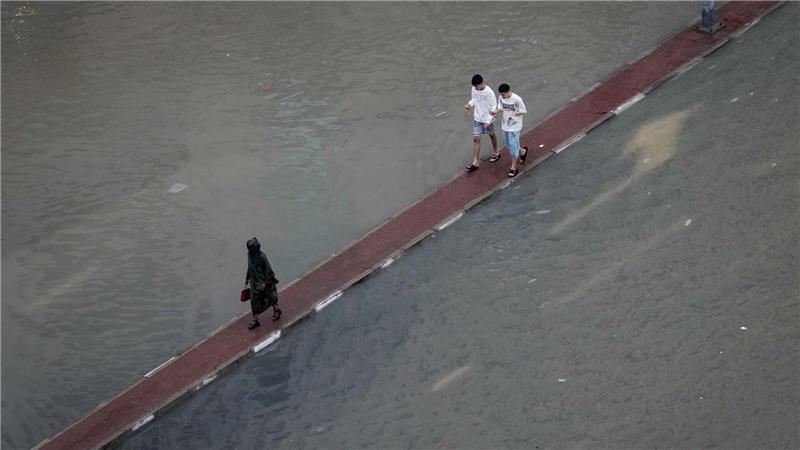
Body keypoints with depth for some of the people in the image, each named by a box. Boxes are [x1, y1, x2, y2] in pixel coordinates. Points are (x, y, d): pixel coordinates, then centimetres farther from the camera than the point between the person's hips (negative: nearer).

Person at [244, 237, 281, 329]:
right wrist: (247, 279, 17)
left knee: (270, 297, 15)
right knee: (254, 300, 8)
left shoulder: (262, 257, -26)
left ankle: (276, 310, 40)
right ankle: (255, 320, 17)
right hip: (254, 282, 6)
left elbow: (268, 271, -20)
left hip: (263, 282, -6)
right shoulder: (250, 255, -4)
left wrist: (265, 283, -19)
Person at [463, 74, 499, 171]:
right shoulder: (474, 89, -7)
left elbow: (494, 107, -17)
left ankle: (496, 153, 43)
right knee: (476, 139, -1)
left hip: (487, 119, -4)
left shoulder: (489, 92, -24)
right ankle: (475, 162, 1)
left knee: (491, 135, 19)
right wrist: (469, 104, -12)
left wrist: (488, 121, -21)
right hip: (477, 119, 4)